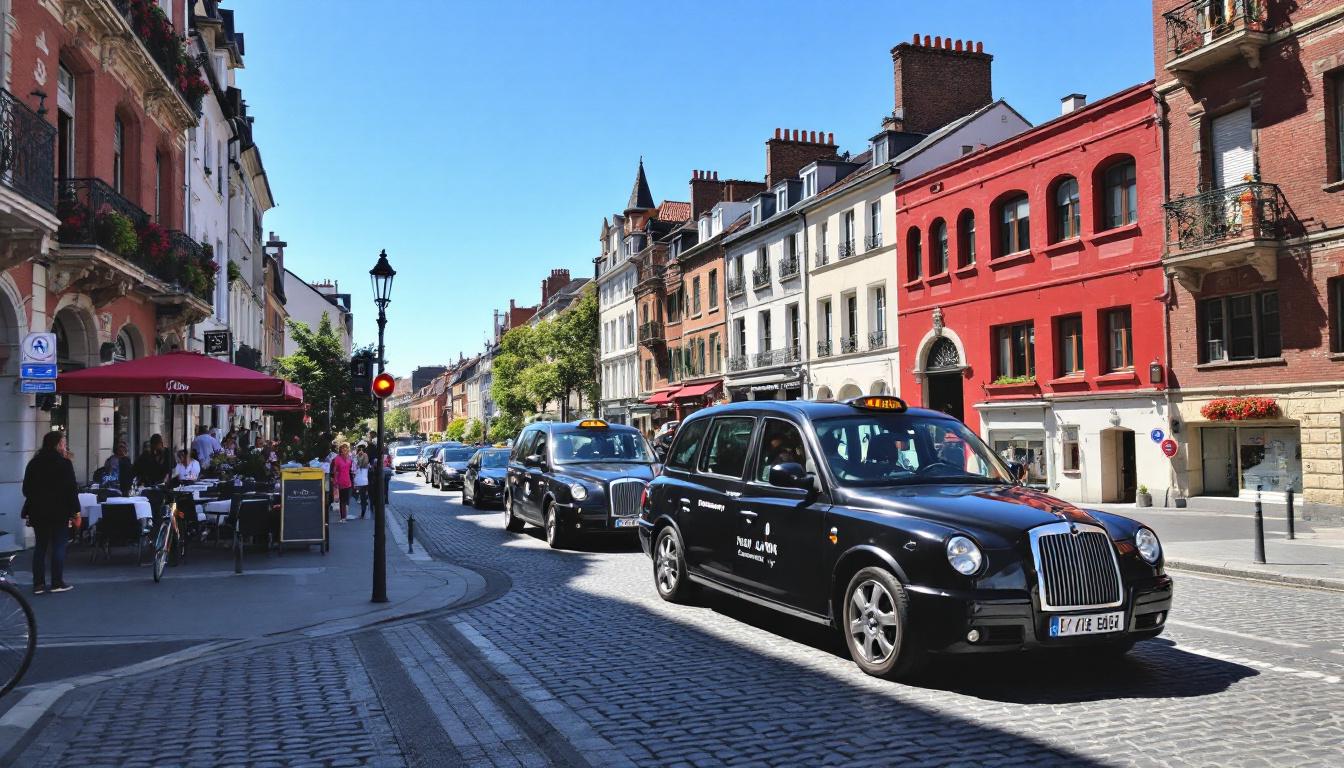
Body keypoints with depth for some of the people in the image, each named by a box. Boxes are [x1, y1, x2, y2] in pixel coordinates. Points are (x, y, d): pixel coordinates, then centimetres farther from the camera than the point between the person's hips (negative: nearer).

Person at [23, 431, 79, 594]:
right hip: (59, 511, -5)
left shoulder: (33, 463, 7)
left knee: (40, 546, 10)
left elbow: (26, 488, 12)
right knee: (58, 546, 1)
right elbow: (71, 489, -12)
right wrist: (75, 509, -6)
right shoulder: (64, 463, -9)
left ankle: (38, 584, 8)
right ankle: (57, 583, 1)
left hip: (37, 511, 5)